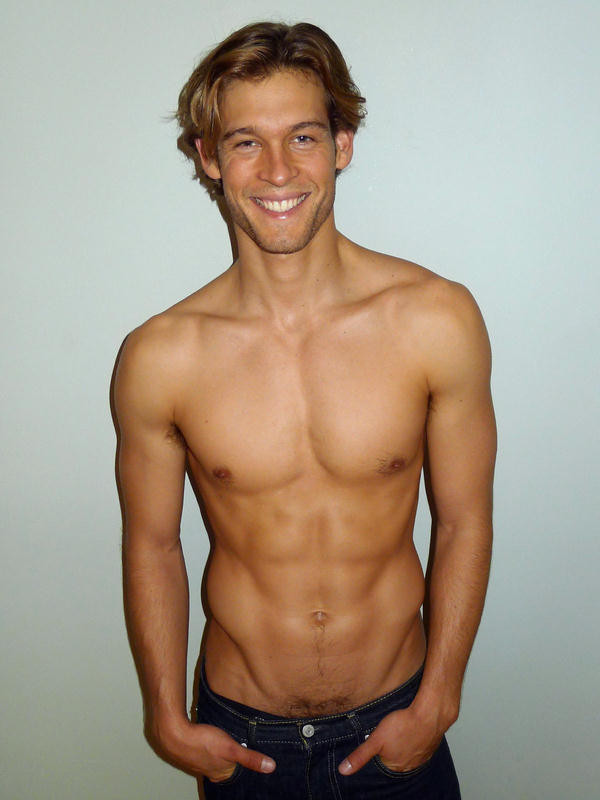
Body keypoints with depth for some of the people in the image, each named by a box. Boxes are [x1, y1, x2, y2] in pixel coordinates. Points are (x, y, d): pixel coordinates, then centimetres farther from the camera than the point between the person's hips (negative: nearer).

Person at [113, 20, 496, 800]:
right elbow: (152, 547, -3)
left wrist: (436, 704, -3)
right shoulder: (159, 357, -15)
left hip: (396, 725, 0)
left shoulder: (438, 320, -15)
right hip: (241, 735, 0)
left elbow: (464, 524, -6)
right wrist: (168, 720, 2)